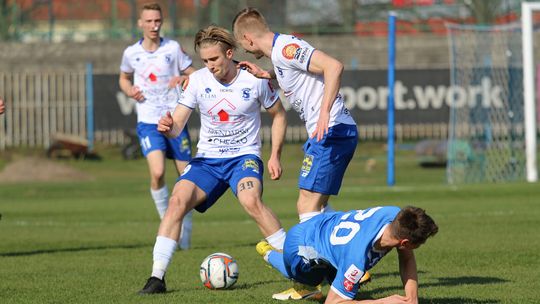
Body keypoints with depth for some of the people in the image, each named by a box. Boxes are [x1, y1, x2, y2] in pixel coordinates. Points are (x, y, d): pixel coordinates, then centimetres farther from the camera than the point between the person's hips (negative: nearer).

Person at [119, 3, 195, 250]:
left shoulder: (173, 49, -1)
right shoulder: (131, 53, 4)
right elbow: (124, 78, 22)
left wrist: (183, 80, -17)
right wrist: (130, 91, 0)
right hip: (148, 121, 0)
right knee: (157, 173, -21)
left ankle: (185, 228, 23)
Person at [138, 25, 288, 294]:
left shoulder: (255, 80, -7)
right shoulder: (197, 80, -4)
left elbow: (278, 115, 8)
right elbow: (176, 126, -5)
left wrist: (275, 156, 1)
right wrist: (167, 127, -29)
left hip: (244, 156, -3)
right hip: (207, 159, 3)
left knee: (251, 201, -32)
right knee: (177, 200, -21)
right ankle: (157, 278, -18)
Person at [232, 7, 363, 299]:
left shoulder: (285, 48, -14)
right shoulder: (280, 51, 16)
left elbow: (333, 66, -25)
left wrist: (324, 113, -30)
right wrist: (266, 75, 25)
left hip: (331, 131, -10)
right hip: (339, 132, 10)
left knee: (308, 206, -8)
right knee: (316, 206, 18)